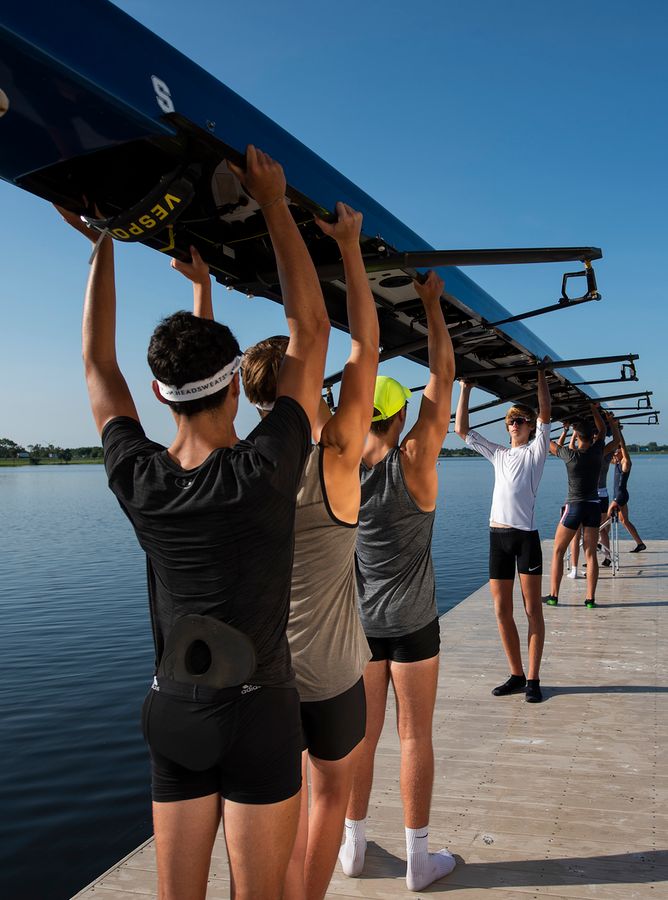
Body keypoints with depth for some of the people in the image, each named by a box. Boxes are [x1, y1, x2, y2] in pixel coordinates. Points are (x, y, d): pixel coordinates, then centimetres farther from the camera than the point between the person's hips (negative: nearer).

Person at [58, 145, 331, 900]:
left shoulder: (137, 480, -10)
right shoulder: (264, 470, -19)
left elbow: (97, 364, 6)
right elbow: (310, 327, -12)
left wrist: (103, 243, 12)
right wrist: (273, 205, -5)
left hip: (174, 715, 4)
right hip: (258, 711, -3)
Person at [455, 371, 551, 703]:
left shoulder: (536, 450, 7)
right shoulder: (498, 454, 18)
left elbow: (545, 414, -5)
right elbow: (461, 429, 16)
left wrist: (540, 375, -2)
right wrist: (465, 389, 14)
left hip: (526, 535, -5)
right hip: (498, 535, 5)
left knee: (533, 610, 0)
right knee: (501, 610, 6)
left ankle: (533, 679, 6)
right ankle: (516, 676, 17)